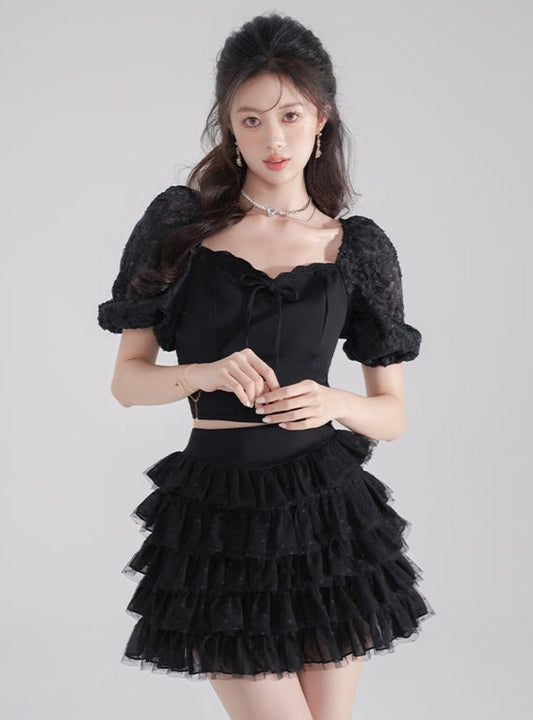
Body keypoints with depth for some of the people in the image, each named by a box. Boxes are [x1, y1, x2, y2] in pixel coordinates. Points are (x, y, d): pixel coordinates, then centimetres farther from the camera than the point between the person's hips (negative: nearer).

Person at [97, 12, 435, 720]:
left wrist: (334, 402, -14)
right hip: (218, 507, -1)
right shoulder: (179, 222, 1)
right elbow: (127, 380, 3)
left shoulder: (358, 248, 3)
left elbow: (393, 413, 8)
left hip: (327, 507, 2)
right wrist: (207, 373, -17)